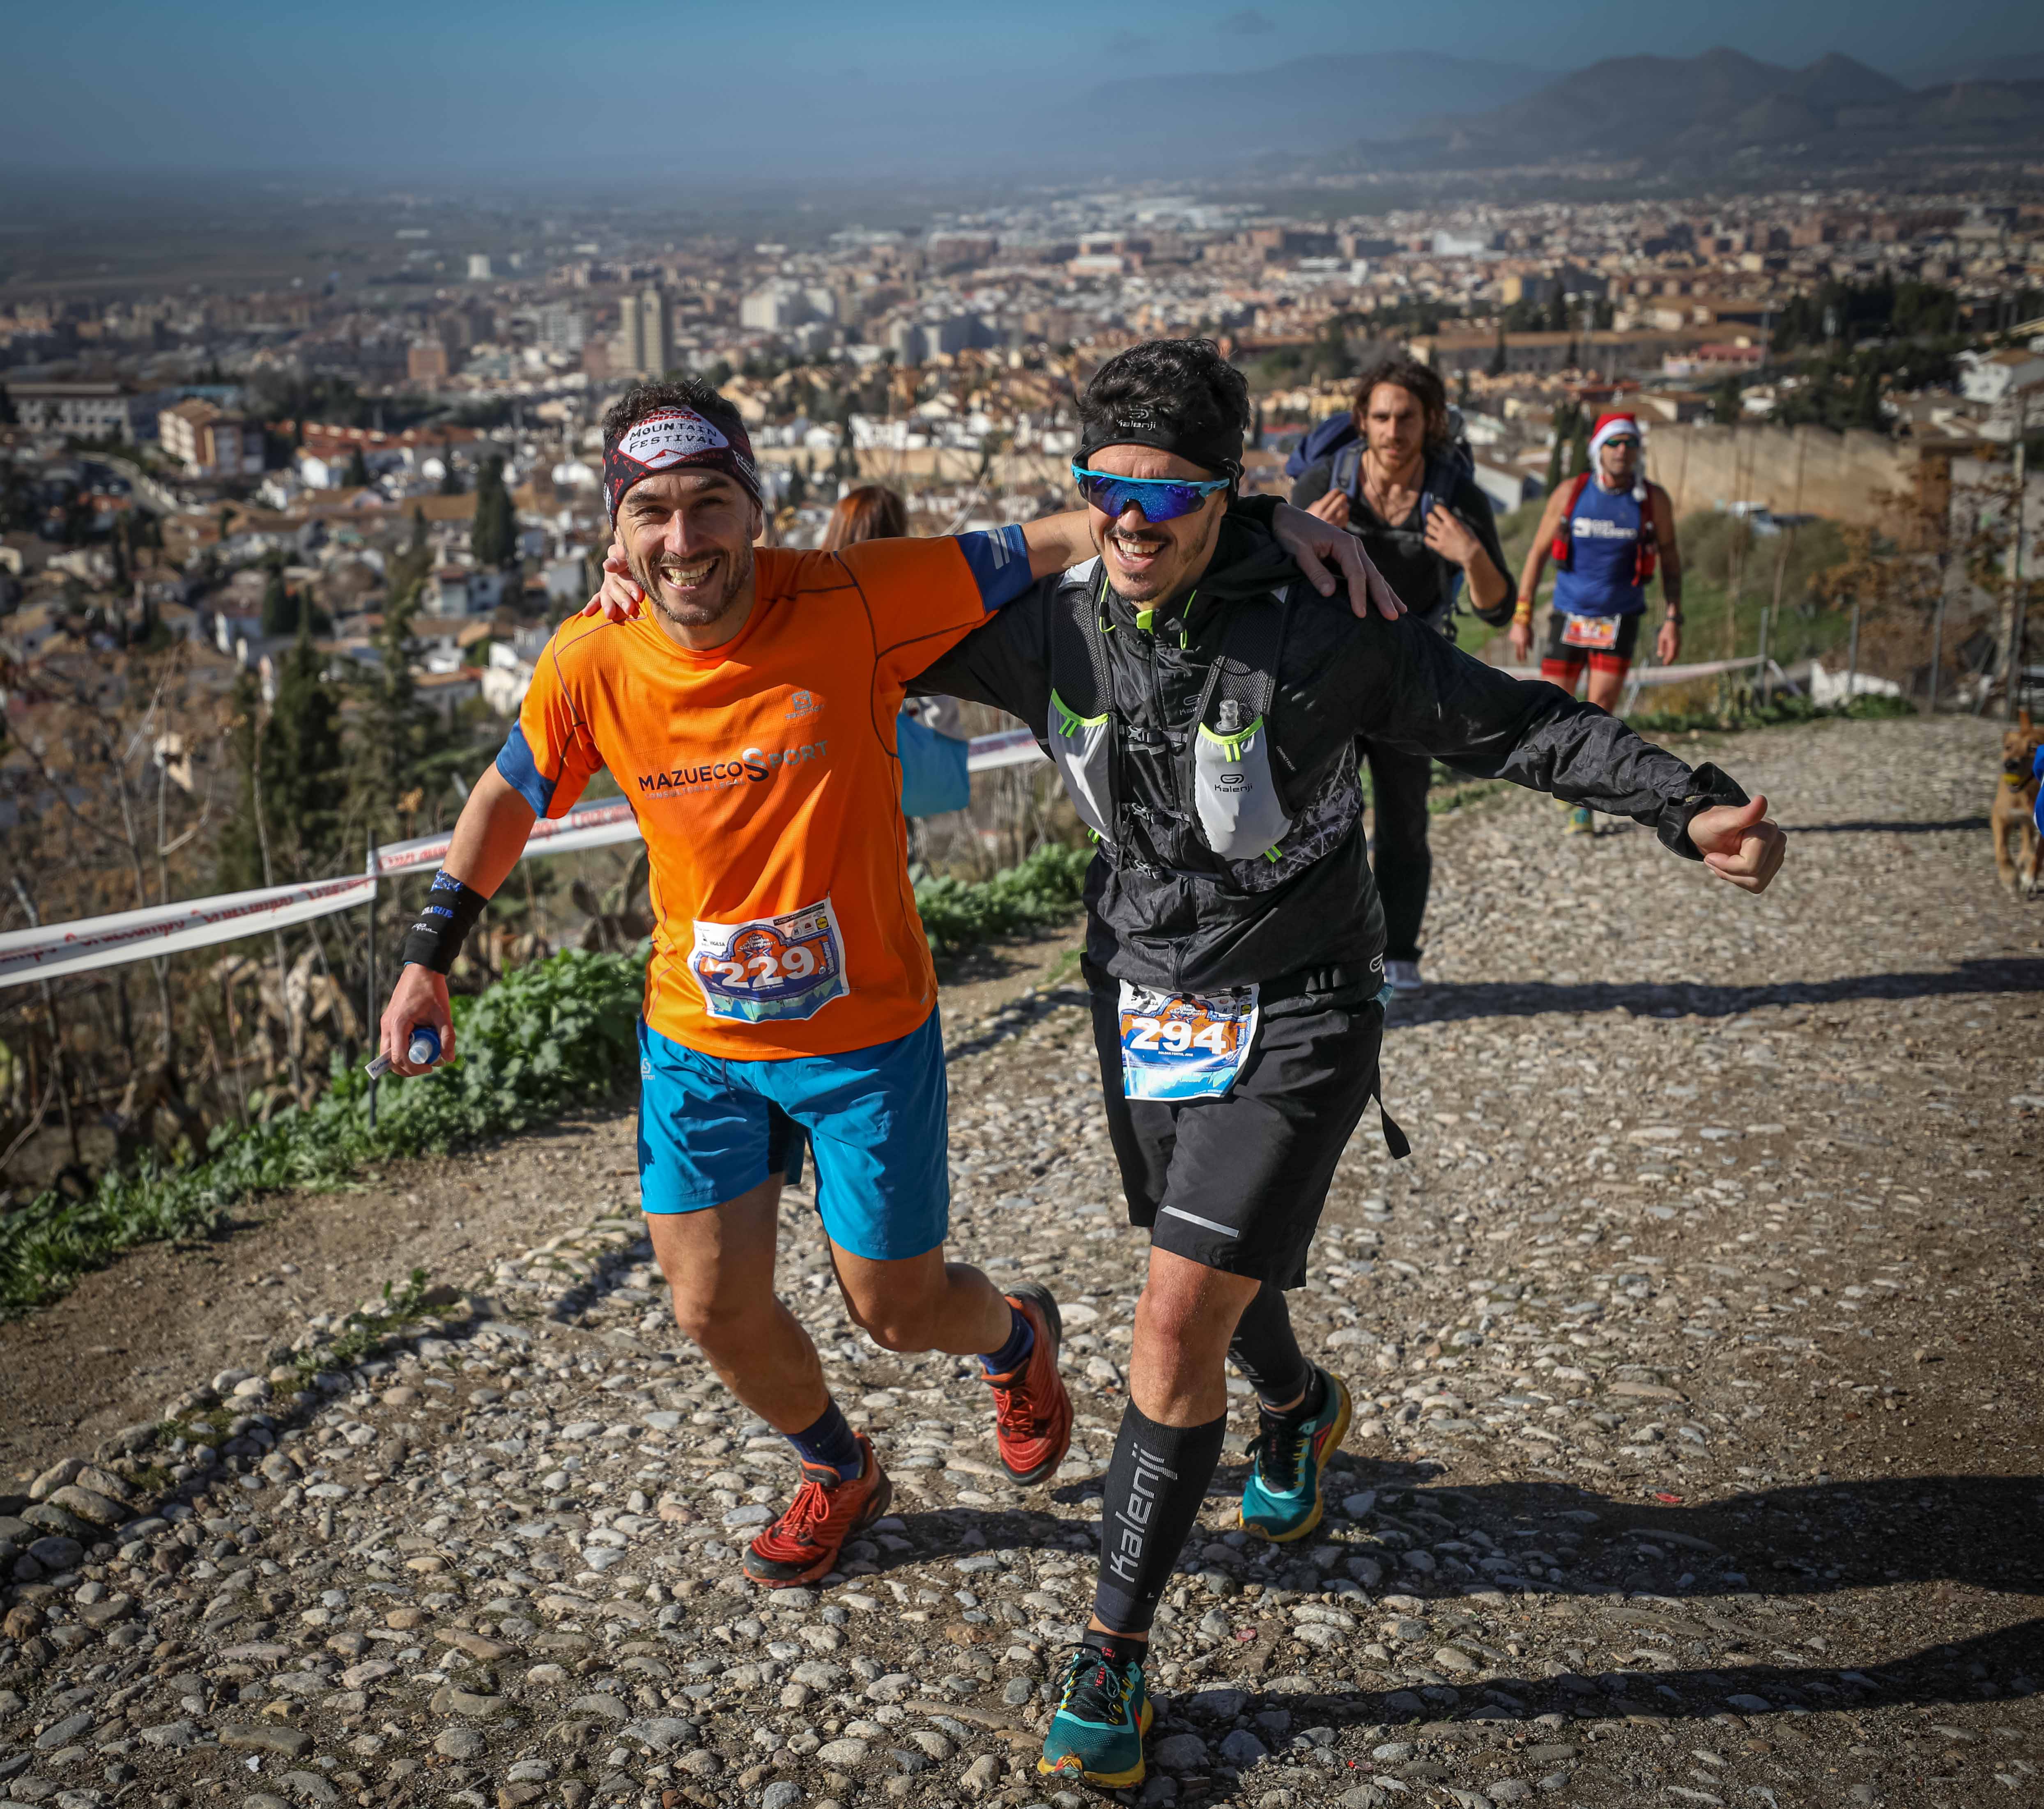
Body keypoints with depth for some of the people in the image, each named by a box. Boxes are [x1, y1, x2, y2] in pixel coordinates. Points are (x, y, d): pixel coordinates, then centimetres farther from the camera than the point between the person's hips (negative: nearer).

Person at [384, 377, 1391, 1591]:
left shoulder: (853, 605, -22)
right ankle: (841, 1477, 42)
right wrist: (431, 958, 9)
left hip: (867, 1037, -3)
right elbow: (511, 794, 8)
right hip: (697, 1040, 3)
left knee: (898, 1311, 9)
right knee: (716, 1312, 9)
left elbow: (1052, 545, -18)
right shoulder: (590, 666, -11)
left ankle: (1017, 1337, 49)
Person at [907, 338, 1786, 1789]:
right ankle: (1301, 1408, 60)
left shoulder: (1321, 634, -19)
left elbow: (1517, 726, -10)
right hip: (1144, 1007, 5)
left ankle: (1117, 1647, 5)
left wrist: (1685, 805, -22)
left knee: (1177, 1328, -13)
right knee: (1216, 1288, 24)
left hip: (1292, 1029, -5)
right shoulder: (1054, 630, -7)